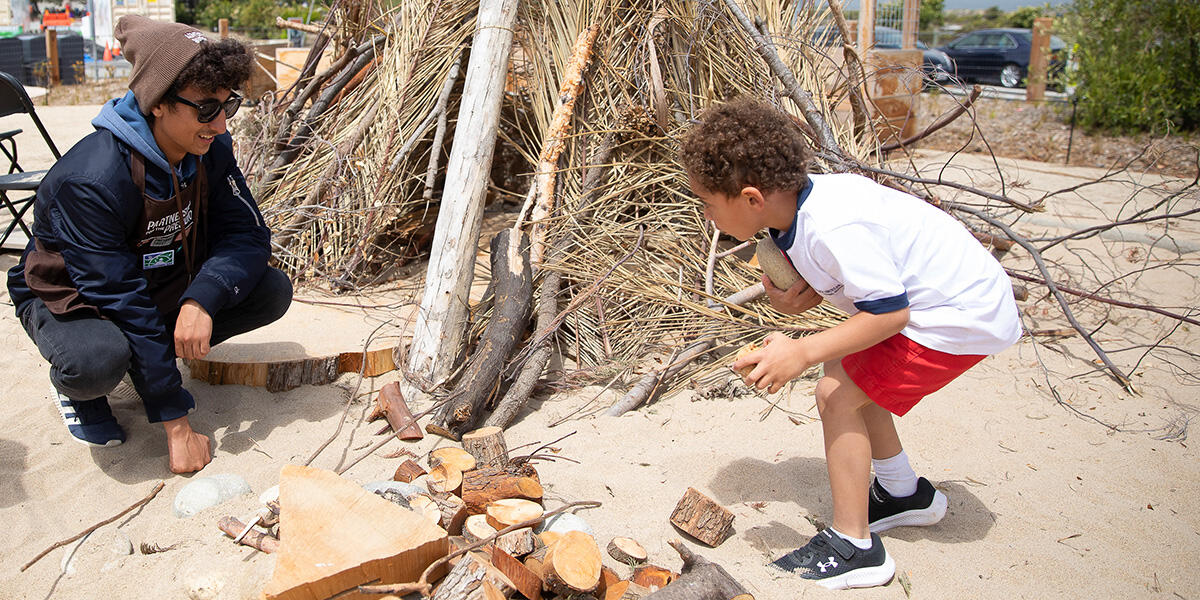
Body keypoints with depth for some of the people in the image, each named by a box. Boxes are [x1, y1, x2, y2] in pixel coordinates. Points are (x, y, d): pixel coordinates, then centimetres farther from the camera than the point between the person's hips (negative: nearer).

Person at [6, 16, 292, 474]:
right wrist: (177, 425, -32)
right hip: (69, 298, -5)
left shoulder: (210, 149, -15)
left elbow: (246, 234, -15)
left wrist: (200, 300, -38)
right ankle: (74, 386, 1)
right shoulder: (91, 179, -33)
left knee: (273, 290, -15)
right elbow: (120, 300, -33)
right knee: (100, 361, -38)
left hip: (166, 286, 6)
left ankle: (164, 353, 6)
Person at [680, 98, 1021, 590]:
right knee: (845, 374, 16)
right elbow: (840, 274, 9)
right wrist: (798, 299, -11)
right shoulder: (802, 202, -3)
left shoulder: (833, 228, -31)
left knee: (837, 395, -11)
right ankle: (904, 493, 35)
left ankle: (853, 548, 1)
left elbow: (890, 312, -28)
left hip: (963, 316, -10)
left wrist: (803, 353, -29)